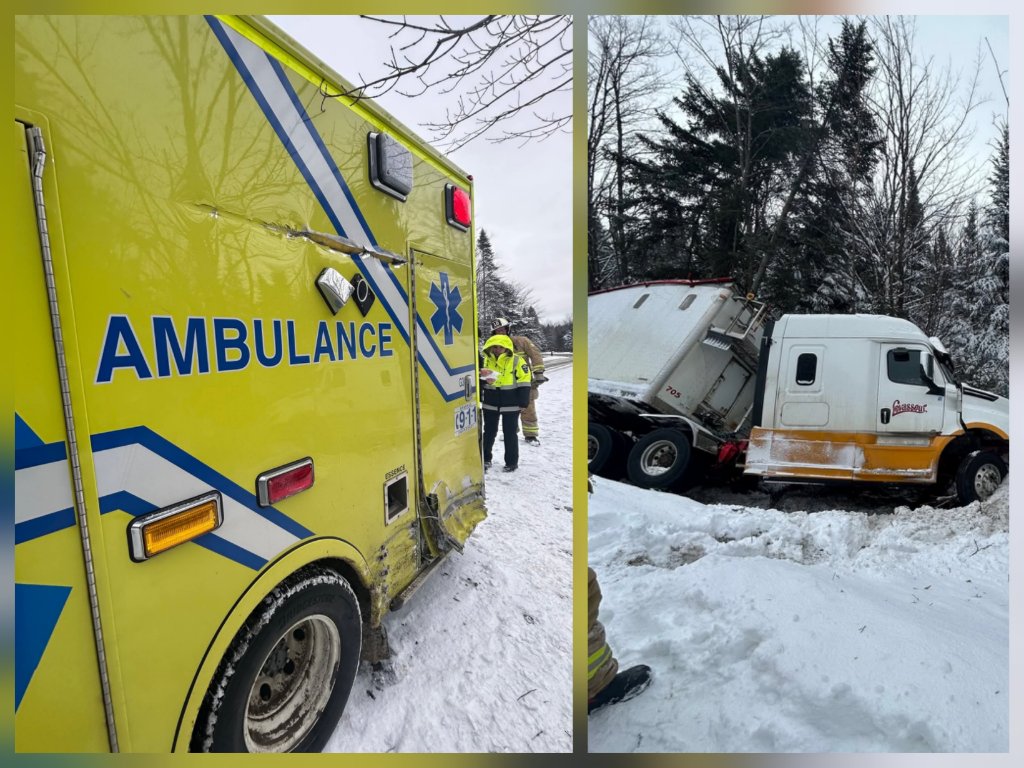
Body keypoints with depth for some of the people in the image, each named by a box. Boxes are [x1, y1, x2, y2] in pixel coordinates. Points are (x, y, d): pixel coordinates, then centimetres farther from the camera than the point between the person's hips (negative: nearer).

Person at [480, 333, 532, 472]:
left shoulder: (517, 360, -8)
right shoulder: (486, 360, 2)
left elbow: (524, 381, -8)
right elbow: (479, 378, 14)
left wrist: (523, 402, -10)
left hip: (511, 404, -3)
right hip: (490, 403, 3)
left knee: (510, 433, 6)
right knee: (489, 431, 13)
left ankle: (512, 461, 18)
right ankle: (485, 458, 27)